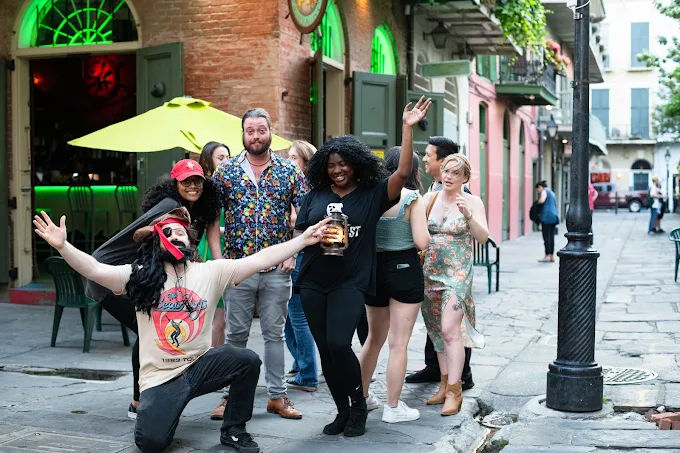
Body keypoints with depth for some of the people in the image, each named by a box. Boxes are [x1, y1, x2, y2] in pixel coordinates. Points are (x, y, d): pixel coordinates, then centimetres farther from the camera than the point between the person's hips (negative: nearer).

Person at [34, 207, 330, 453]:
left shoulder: (211, 272, 0)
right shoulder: (140, 276, -4)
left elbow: (260, 260, -5)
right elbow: (95, 270, -16)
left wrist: (303, 240, -10)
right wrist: (62, 245, -32)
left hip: (200, 365, 2)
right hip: (160, 376, -2)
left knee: (248, 361, -24)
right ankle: (163, 408, 18)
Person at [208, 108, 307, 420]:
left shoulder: (289, 171, 3)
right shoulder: (225, 171, 3)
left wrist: (293, 254, -4)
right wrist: (218, 258, -5)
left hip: (277, 269, 0)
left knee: (275, 333, 8)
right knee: (236, 334, 7)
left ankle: (277, 395, 17)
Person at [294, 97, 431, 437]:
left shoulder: (373, 194, 0)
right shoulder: (316, 195, 8)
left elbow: (403, 172, -11)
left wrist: (408, 127, -14)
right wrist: (319, 236, -11)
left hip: (351, 281, -4)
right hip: (313, 282, 4)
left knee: (339, 344, -17)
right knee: (325, 350, 6)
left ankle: (358, 406, 6)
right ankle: (342, 411, 21)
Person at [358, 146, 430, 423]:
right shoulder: (412, 198, -11)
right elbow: (421, 242, -15)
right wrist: (426, 231, 5)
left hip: (374, 268, 5)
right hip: (405, 269, -5)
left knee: (374, 338, 21)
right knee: (399, 343, 3)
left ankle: (362, 397, 29)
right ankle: (393, 407, 8)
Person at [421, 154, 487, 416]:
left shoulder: (472, 202, -2)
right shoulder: (429, 198, 8)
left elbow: (483, 238, -12)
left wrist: (468, 215, -26)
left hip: (457, 273, -5)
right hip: (430, 272, 5)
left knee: (450, 330, -13)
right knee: (437, 331, 10)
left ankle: (454, 391, -8)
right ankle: (445, 384, 21)